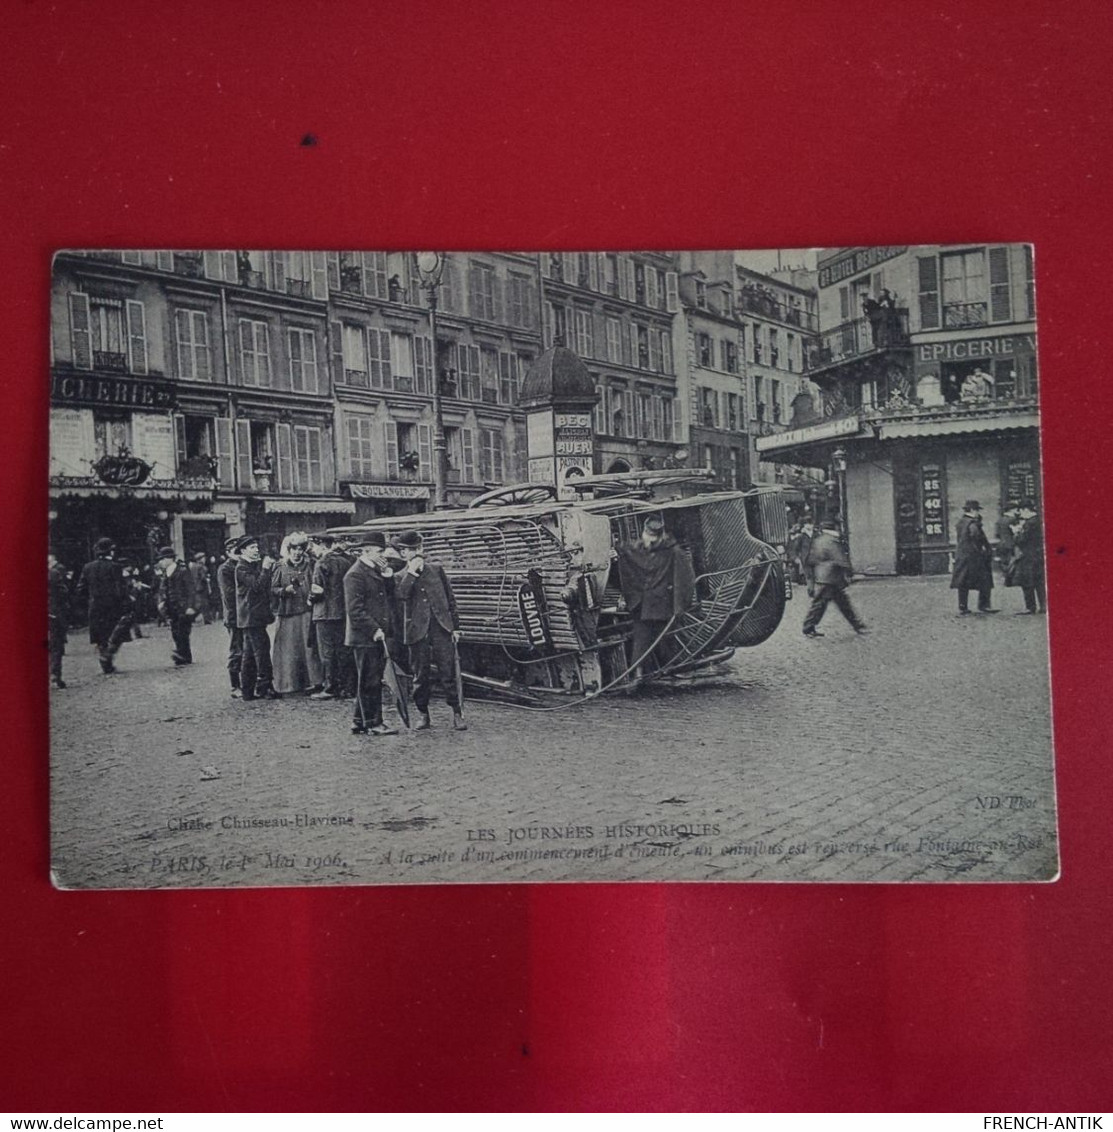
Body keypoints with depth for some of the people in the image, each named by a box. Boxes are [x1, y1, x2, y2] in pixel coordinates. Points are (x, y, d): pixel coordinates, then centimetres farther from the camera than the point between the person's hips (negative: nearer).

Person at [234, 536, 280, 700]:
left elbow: (264, 586, 18)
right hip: (251, 616, -9)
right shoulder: (241, 568, -10)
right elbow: (257, 585, -21)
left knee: (250, 654, 11)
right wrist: (265, 568, -19)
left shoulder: (256, 565, 16)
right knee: (262, 651, -10)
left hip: (257, 615, 9)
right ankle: (265, 688, -7)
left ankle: (247, 691, 16)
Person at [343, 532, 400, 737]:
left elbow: (390, 596, 18)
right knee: (370, 682, -3)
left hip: (378, 636, 9)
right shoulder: (355, 575, -13)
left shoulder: (376, 571, 16)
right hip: (364, 637, -9)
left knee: (369, 682, 14)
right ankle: (373, 723, 3)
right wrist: (374, 630, -21)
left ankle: (359, 722, 22)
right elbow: (355, 610, -19)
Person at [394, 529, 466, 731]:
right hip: (418, 631, 0)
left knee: (449, 673, -3)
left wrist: (455, 626, 7)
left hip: (442, 628, 1)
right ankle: (423, 716, 16)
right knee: (420, 675, 4)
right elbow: (401, 595, -15)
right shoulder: (400, 577, 8)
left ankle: (457, 714, 3)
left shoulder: (436, 569, 12)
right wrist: (412, 571, -13)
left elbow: (450, 598, 13)